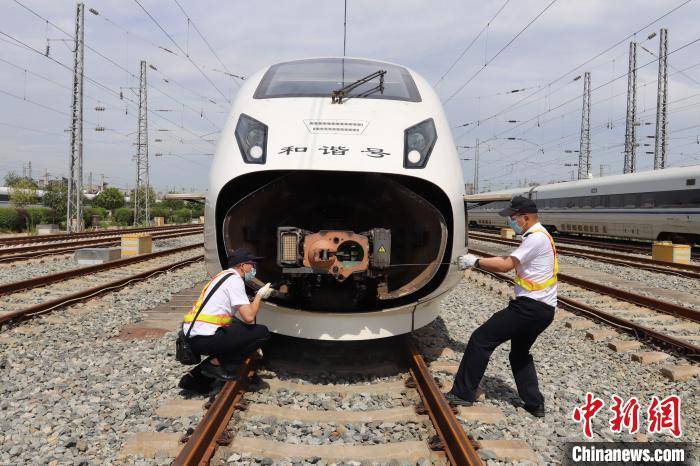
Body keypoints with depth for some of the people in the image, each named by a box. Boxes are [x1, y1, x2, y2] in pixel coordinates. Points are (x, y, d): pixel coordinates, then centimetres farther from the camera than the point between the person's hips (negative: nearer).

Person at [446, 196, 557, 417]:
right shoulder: (539, 236, 19)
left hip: (530, 307, -11)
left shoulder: (536, 237, -15)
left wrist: (475, 262, -8)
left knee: (481, 339, -7)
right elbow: (508, 260, 17)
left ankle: (463, 393, -2)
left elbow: (505, 265, -18)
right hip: (543, 309, 11)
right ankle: (534, 404, 23)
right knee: (519, 353, 23)